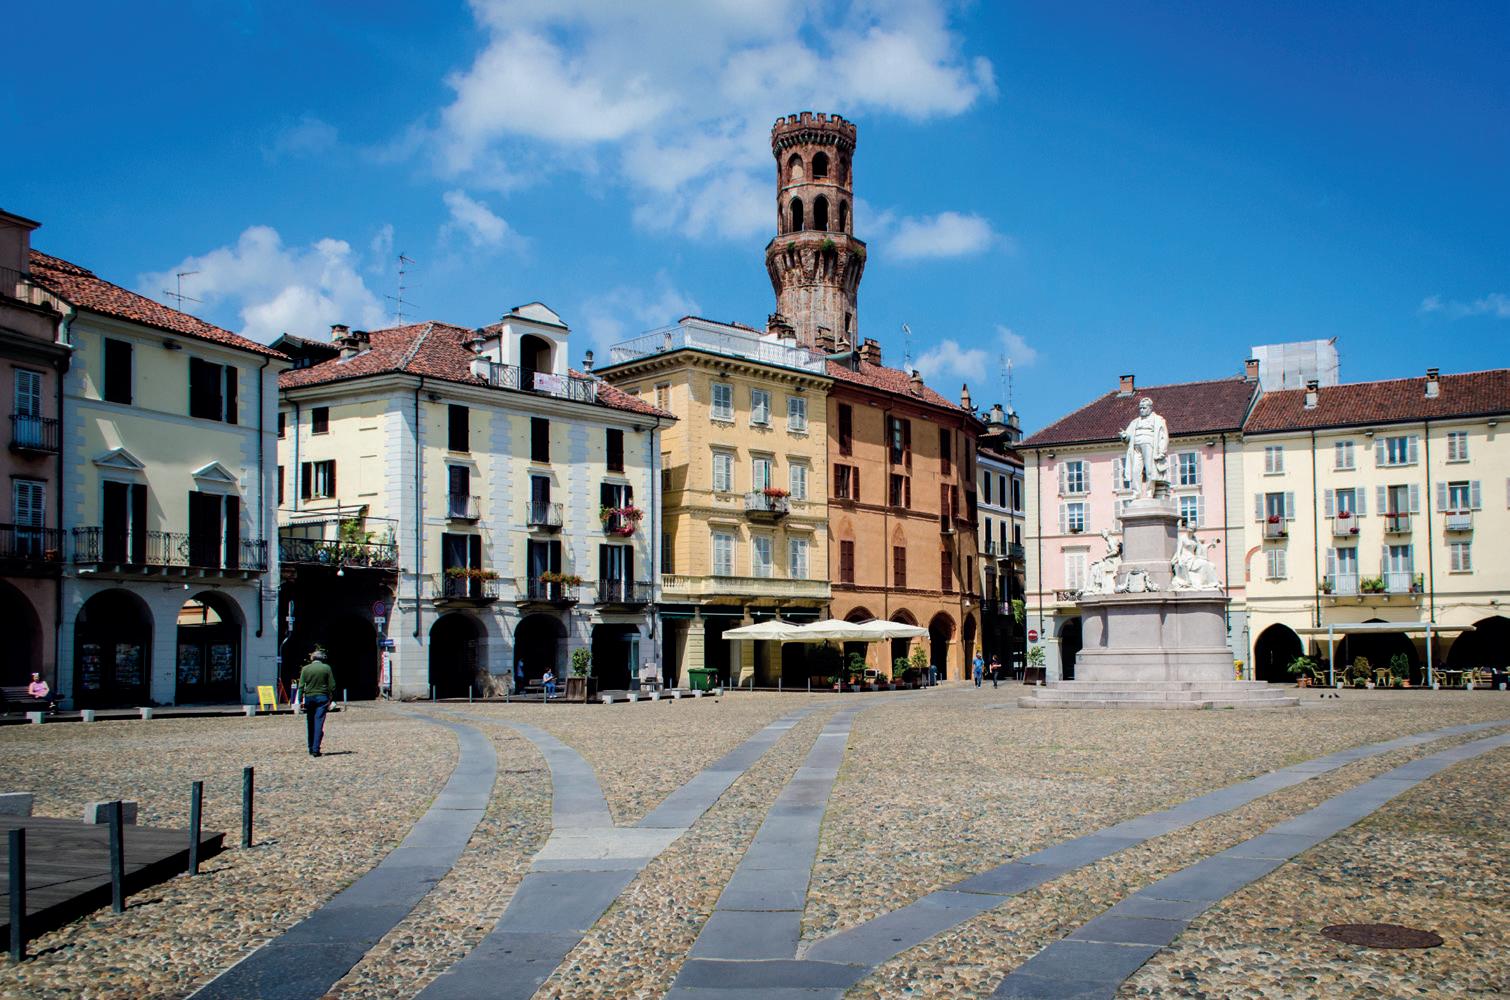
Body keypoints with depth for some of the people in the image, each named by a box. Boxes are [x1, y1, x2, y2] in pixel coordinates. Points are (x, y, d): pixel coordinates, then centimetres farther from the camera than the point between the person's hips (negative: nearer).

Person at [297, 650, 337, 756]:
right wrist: (330, 700, 8)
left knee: (310, 724, 12)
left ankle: (311, 749, 19)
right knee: (319, 724, -3)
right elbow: (332, 686, 0)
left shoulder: (305, 669, 2)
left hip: (309, 697, 1)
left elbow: (301, 686, -1)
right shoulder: (326, 668, 0)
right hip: (322, 697, -1)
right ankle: (316, 749, -10)